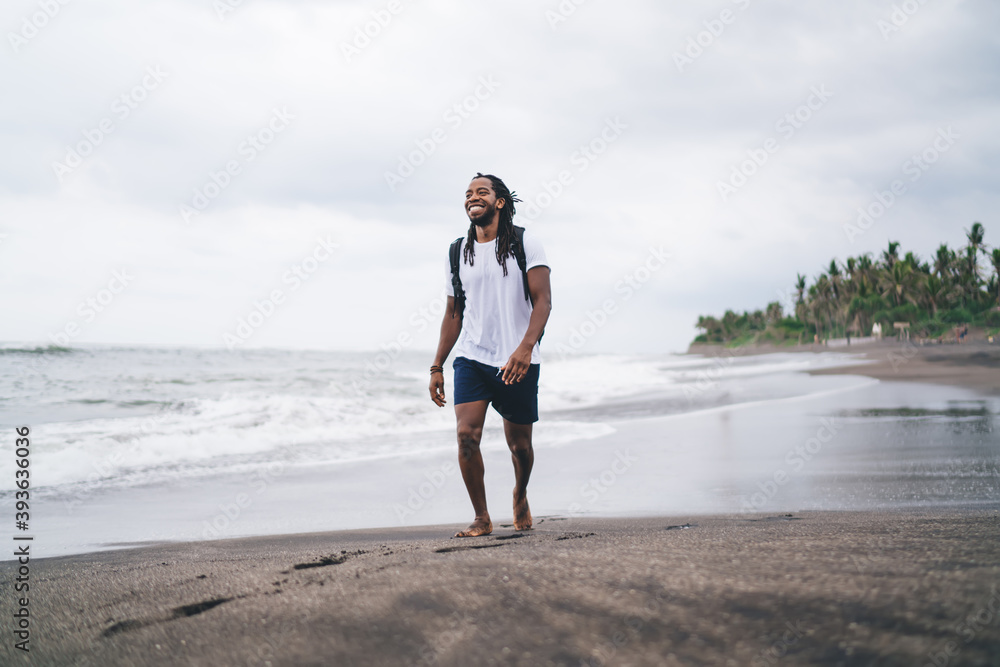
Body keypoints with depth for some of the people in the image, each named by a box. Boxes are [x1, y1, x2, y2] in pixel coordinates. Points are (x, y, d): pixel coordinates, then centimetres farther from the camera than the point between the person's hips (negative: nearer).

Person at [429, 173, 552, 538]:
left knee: (519, 443, 8)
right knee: (466, 434, -15)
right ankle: (481, 518, -1)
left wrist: (525, 348, -24)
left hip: (518, 362, -2)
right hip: (471, 358, 2)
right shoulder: (458, 252, 10)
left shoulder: (524, 243, -2)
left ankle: (520, 494, 39)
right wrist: (437, 367, 11)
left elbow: (543, 300, -9)